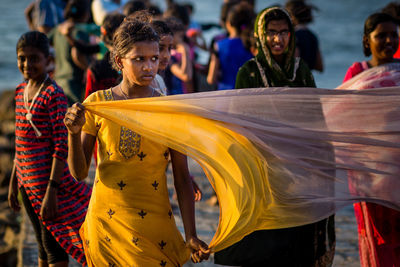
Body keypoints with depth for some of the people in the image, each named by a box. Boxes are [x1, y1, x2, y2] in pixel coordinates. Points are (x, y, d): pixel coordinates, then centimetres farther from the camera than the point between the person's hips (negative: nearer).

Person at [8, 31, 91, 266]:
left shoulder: (53, 95, -15)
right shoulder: (21, 91, 9)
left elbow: (61, 145, -18)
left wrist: (51, 191, -22)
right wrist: (14, 181, 17)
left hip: (47, 180, -8)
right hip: (27, 182, 8)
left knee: (53, 246, -2)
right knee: (43, 246, 17)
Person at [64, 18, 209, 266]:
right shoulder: (97, 103, 0)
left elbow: (182, 178, 0)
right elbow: (79, 172, -1)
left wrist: (191, 235, -5)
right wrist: (74, 133, -19)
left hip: (154, 223, -1)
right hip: (106, 219, 1)